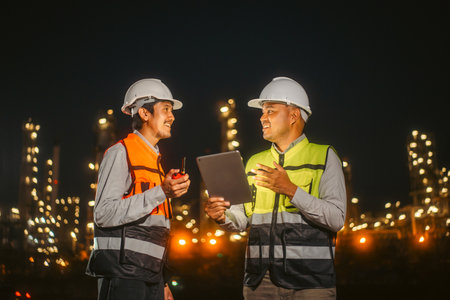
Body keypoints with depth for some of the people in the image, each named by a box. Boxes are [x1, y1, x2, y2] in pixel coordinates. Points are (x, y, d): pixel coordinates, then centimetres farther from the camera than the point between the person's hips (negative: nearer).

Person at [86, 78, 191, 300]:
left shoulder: (154, 160, 21)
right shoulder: (120, 153, -4)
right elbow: (104, 214, -17)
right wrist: (161, 193, -21)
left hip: (150, 276, 8)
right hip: (123, 275, -8)